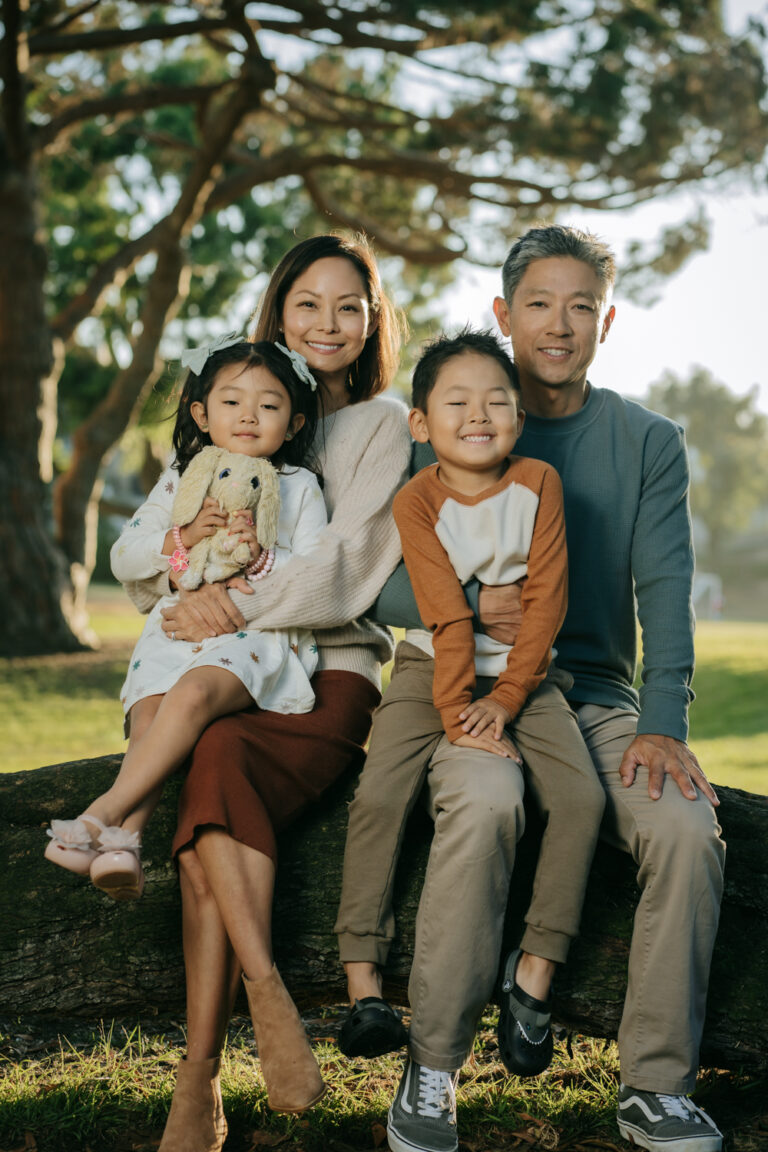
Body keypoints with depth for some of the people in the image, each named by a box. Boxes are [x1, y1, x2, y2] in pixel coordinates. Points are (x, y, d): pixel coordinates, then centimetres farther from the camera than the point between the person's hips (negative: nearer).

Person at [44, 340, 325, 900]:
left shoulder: (298, 486, 10)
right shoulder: (182, 478, 17)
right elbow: (123, 558, 14)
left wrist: (261, 556, -15)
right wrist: (182, 538, -4)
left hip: (259, 633, -3)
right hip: (178, 630, 4)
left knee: (192, 694, -33)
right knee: (150, 718, -26)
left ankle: (103, 813, -36)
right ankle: (124, 842, -34)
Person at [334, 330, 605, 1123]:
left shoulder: (538, 483, -4)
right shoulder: (417, 500, -8)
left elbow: (546, 600, -8)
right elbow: (447, 616, -15)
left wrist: (505, 699, -14)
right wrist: (456, 714, -22)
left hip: (523, 674, 2)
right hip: (434, 670, -1)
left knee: (582, 795, -20)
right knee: (378, 794, -23)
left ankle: (534, 975, -9)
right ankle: (363, 981, -15)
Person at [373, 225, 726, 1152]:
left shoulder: (648, 443, 10)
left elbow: (665, 588, -1)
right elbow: (388, 590, 0)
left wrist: (662, 723, -16)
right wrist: (475, 600, -21)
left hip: (597, 694, 2)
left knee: (688, 831, -25)